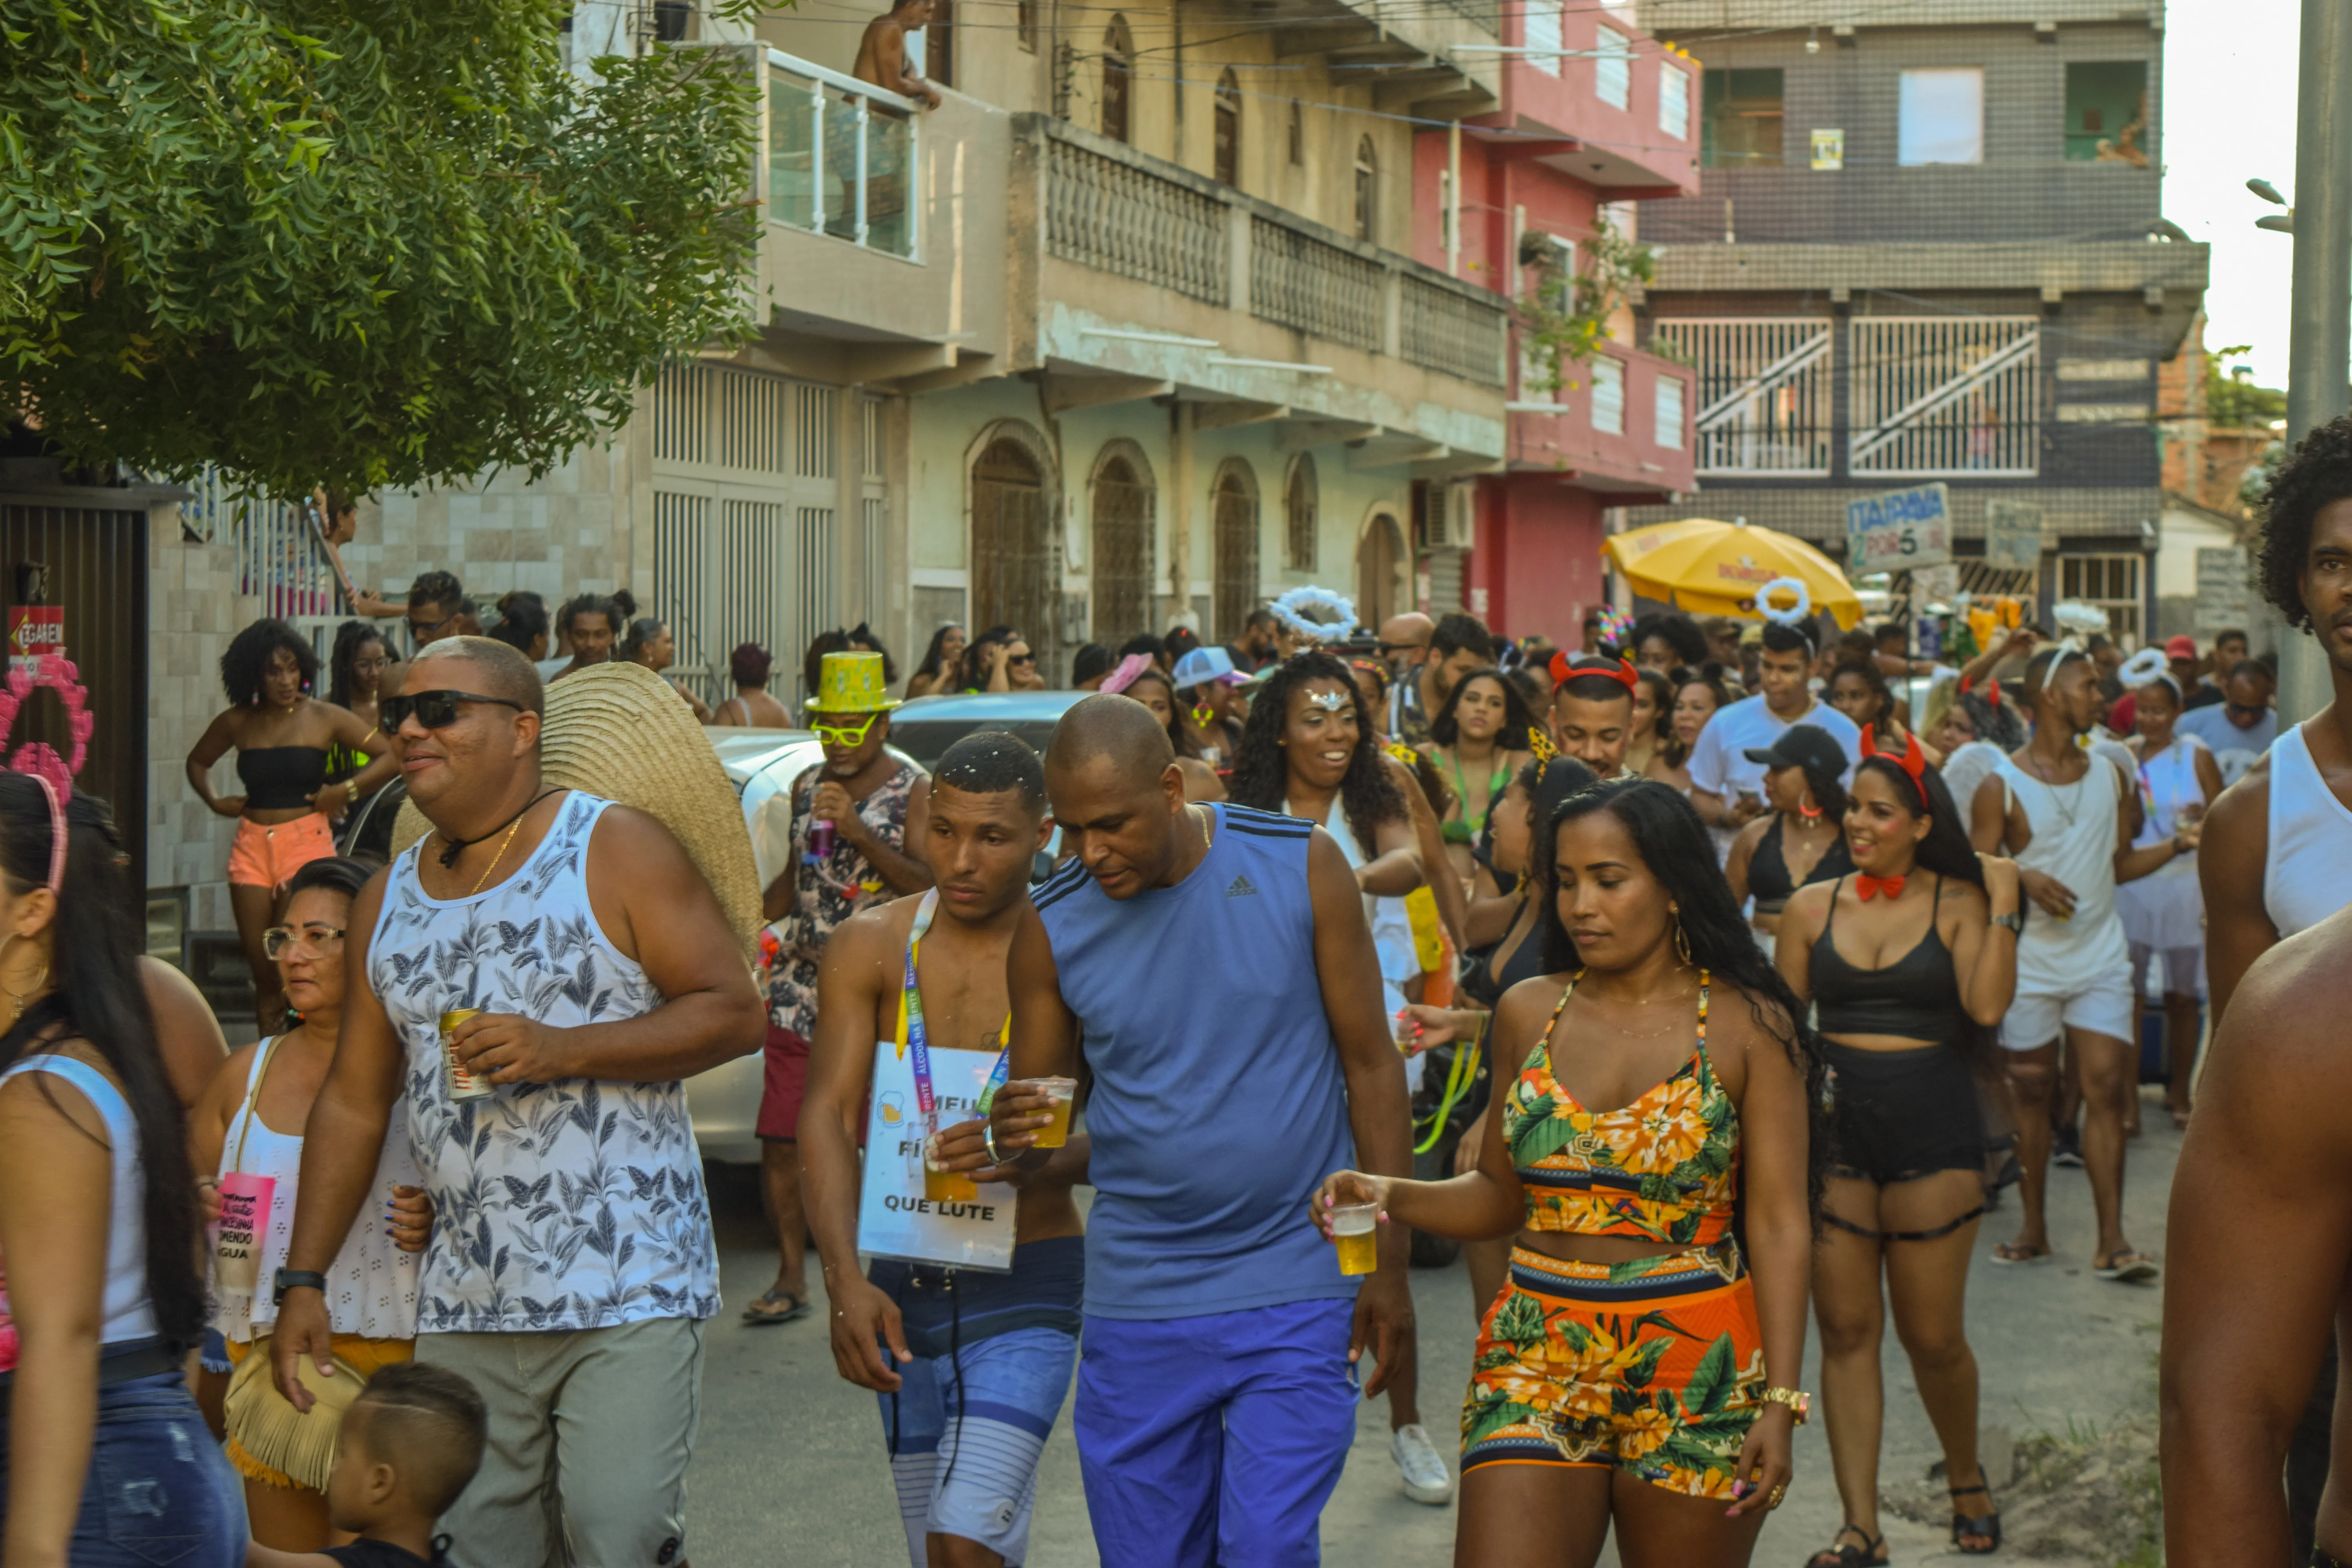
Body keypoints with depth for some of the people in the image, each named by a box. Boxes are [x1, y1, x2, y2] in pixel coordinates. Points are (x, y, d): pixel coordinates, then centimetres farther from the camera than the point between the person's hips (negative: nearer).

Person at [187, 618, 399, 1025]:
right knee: (258, 958, 4)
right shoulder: (237, 723, 10)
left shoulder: (324, 718, 0)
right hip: (252, 844, 4)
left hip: (307, 841, -4)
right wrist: (213, 801, 14)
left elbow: (390, 755, -3)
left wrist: (346, 791, -10)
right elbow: (198, 761, 29)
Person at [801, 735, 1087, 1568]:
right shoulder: (871, 945, -1)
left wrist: (1039, 1161, -34)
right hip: (902, 1288, 4)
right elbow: (829, 1116, -8)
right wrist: (846, 1280, -22)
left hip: (1028, 1288, -4)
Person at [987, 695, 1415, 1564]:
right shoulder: (1051, 929, -2)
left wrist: (1389, 1263, -2)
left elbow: (1370, 1064, 0)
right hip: (1136, 1300, 2)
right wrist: (1018, 1139, -19)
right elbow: (1039, 1125, 7)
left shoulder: (1301, 867, -6)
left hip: (1295, 1292, -2)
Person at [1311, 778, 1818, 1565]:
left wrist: (1780, 1400, -12)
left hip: (1695, 1374, -2)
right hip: (1537, 1361, 2)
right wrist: (1393, 1196, -6)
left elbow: (1779, 1224, -5)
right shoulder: (1530, 1013, 7)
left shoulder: (1748, 1026, -2)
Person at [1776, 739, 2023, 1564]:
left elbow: (1987, 1005, -16)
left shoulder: (1957, 903, -2)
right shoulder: (1811, 908, 5)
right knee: (1846, 1331, 2)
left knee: (1933, 1336, 4)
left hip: (1933, 1138, -2)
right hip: (1834, 1133, 2)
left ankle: (1967, 1480, 31)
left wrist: (2004, 904, -16)